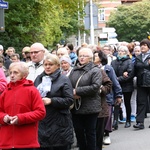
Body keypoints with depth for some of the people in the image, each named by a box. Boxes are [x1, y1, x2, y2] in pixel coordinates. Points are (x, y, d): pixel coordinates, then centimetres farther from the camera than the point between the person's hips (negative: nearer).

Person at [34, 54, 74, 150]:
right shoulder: (39, 79, 12)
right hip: (41, 122, 4)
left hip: (58, 123, -4)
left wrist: (51, 101, -18)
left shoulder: (64, 80, -3)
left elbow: (69, 100, -11)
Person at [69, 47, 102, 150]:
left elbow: (95, 87, -18)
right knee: (78, 132, 11)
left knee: (90, 133, 6)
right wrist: (72, 94, -14)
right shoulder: (74, 70, 10)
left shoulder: (95, 71, -5)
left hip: (90, 107, -5)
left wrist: (77, 91, -17)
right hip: (76, 107, 5)